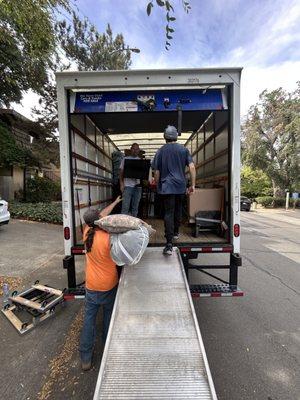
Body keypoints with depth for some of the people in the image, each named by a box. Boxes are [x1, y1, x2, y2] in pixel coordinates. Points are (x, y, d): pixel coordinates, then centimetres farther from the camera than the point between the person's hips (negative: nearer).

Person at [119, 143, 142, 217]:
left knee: (135, 207, 8)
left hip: (137, 186, 3)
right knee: (125, 207, -5)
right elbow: (121, 172, 4)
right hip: (127, 185, -2)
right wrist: (121, 184, -7)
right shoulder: (125, 159, 8)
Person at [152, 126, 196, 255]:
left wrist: (157, 186, 14)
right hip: (181, 186, 2)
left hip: (166, 187, -2)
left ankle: (169, 244, -8)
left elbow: (156, 172, 2)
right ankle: (176, 233, 37)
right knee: (178, 210, 20)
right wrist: (193, 185, 1)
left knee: (168, 213, -3)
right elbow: (192, 167, -3)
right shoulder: (184, 149, 6)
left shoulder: (160, 151, 3)